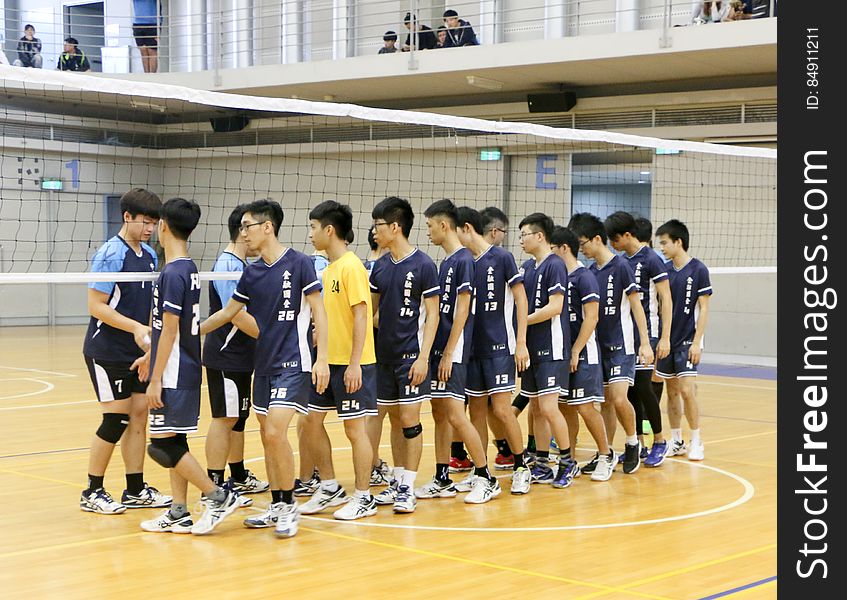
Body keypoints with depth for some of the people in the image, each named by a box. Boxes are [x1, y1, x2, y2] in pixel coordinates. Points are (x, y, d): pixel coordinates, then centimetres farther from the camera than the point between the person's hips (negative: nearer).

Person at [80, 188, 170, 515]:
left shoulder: (150, 255, 10)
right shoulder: (110, 254, -14)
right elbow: (96, 306, -18)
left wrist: (149, 343, 10)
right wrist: (136, 327, -26)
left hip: (137, 353, 7)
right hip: (107, 351, -7)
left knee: (139, 416, 7)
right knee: (115, 420, -5)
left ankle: (136, 490, 16)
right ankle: (92, 493, 6)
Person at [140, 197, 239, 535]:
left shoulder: (173, 273, -17)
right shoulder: (189, 270, 11)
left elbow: (169, 330, -19)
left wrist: (156, 379, -16)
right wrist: (152, 355, 30)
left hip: (174, 374, -9)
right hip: (185, 371, 9)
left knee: (163, 446, -6)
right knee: (174, 443, 12)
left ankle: (218, 497, -3)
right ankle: (179, 513, 16)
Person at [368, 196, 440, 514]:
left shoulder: (423, 265, -9)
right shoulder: (380, 266, 9)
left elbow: (432, 314, -9)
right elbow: (370, 310, 17)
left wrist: (423, 357, -15)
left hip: (410, 354, -6)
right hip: (384, 355, 6)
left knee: (409, 420, -4)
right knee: (394, 419, 12)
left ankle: (408, 488, 3)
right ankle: (397, 482, 21)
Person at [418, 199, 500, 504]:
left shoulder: (463, 260, -12)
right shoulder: (446, 262, 14)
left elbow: (461, 311, -16)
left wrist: (448, 353, -18)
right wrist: (436, 352, 15)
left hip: (452, 351, -9)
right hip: (438, 348, 9)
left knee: (455, 415, -11)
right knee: (439, 414, 10)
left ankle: (486, 479, -2)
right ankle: (442, 481, 16)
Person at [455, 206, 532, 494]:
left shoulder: (502, 258, -7)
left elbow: (521, 300, -7)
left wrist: (521, 343, -11)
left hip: (499, 347, -6)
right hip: (473, 348, 6)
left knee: (502, 409, -8)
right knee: (476, 410, 8)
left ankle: (521, 468, 6)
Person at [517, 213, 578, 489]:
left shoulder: (555, 265, -11)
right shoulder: (526, 267, 13)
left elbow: (555, 307, -18)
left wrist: (522, 321, -13)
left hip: (551, 347, -8)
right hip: (531, 347, 8)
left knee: (549, 408, -11)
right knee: (536, 409, 10)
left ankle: (568, 462, 3)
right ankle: (542, 466, 16)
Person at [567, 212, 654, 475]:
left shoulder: (620, 266, -10)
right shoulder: (591, 271, 9)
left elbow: (636, 305, -10)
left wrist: (645, 342, -14)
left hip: (620, 345, -6)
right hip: (599, 345, 6)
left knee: (618, 399, -16)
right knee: (605, 402, 9)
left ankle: (632, 444, 5)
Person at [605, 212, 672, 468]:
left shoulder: (651, 260, -8)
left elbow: (666, 299, -10)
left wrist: (665, 337, -15)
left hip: (646, 332, -7)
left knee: (642, 386, -9)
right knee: (629, 389, 6)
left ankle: (659, 441, 6)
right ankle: (638, 445, 13)